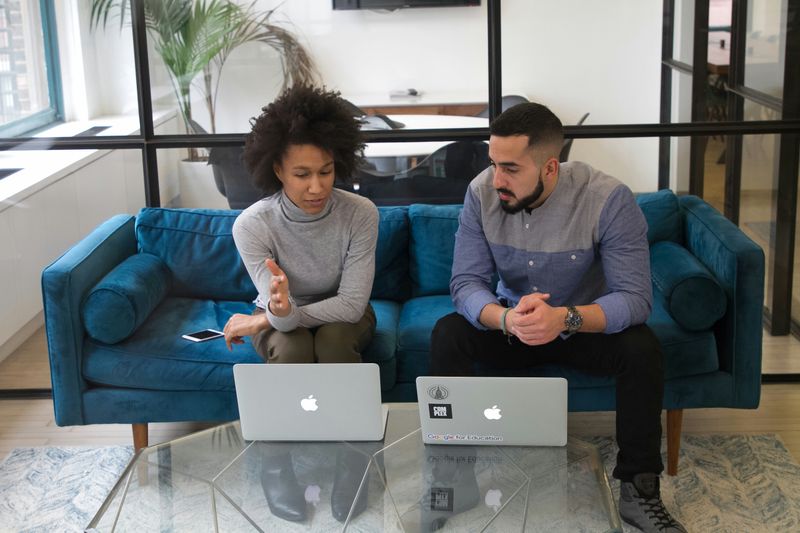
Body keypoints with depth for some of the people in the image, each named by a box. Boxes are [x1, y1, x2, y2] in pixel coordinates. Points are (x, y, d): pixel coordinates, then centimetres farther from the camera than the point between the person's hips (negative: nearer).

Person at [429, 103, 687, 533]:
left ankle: (639, 490, -15)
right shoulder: (481, 193, -17)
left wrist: (565, 318, -49)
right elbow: (465, 283, -20)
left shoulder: (608, 199, -26)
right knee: (446, 336, -25)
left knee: (642, 348, -31)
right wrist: (507, 319, -43)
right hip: (510, 325, 2)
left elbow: (635, 298, -30)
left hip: (586, 327, -2)